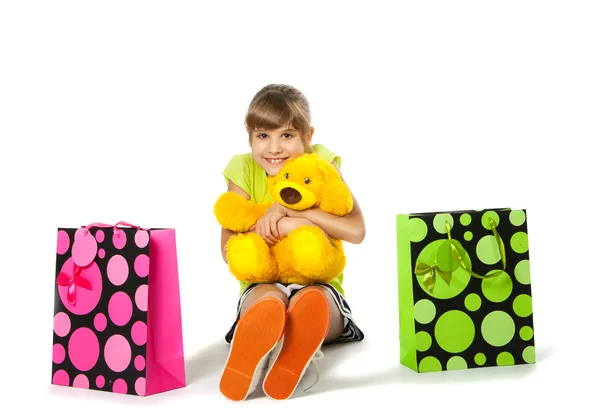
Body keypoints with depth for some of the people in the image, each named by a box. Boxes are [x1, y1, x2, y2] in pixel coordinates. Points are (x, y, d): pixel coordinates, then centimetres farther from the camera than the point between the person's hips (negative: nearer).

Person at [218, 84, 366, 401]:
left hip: (320, 283, 0)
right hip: (261, 285, 0)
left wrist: (288, 208, -21)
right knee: (268, 299, -37)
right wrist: (285, 226, -21)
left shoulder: (321, 163, -2)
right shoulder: (244, 170, 1)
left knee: (312, 300, -37)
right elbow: (228, 249, -6)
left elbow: (355, 231, -15)